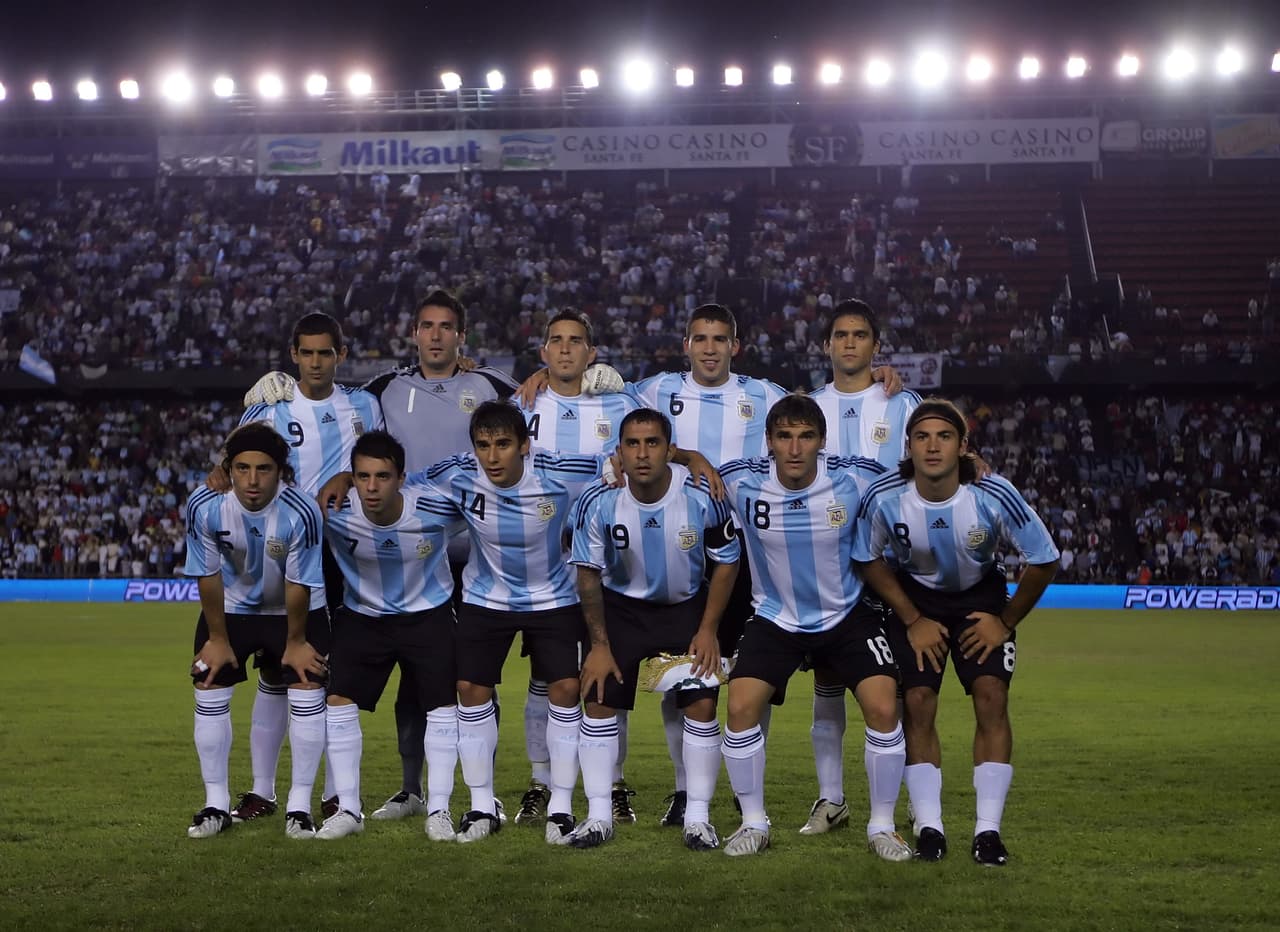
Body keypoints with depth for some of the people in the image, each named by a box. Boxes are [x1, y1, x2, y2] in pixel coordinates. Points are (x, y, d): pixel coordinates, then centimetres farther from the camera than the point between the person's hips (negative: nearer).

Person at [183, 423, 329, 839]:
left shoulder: (301, 514, -34)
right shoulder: (204, 508, -28)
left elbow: (299, 584, -21)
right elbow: (208, 576, -14)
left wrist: (295, 641, -10)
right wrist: (217, 638, -7)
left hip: (295, 610, -2)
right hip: (231, 607, 2)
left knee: (307, 693, -8)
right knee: (210, 693, -1)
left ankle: (300, 806, 4)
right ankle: (216, 804, 12)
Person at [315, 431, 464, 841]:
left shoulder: (436, 507, -28)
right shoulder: (334, 513, -26)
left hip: (429, 613, -1)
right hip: (362, 615, 1)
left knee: (443, 703, -6)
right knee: (338, 699, -8)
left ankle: (439, 809, 4)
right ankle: (348, 809, 1)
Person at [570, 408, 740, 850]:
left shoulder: (702, 498, -25)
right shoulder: (598, 502, -22)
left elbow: (726, 562, -8)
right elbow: (589, 573, -8)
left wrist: (708, 629, -9)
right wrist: (600, 644, -6)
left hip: (686, 606, -1)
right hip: (621, 606, 1)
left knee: (701, 705, -8)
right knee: (599, 701, -6)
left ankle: (698, 817, 5)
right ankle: (599, 816, 5)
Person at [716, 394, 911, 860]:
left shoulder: (856, 478, -18)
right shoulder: (741, 483, -17)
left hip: (848, 615, 0)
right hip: (775, 619, 1)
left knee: (883, 708, -16)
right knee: (741, 706, -17)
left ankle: (882, 826, 3)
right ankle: (753, 824, 3)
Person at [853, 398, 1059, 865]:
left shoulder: (994, 495, -30)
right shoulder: (884, 498, -27)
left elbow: (1044, 561, -14)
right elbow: (869, 560, -7)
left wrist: (1005, 621, -9)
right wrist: (913, 621, -8)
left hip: (981, 597, -1)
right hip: (915, 597, 1)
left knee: (991, 697, -14)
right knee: (917, 701, -10)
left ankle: (988, 829, -7)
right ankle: (929, 827, -1)